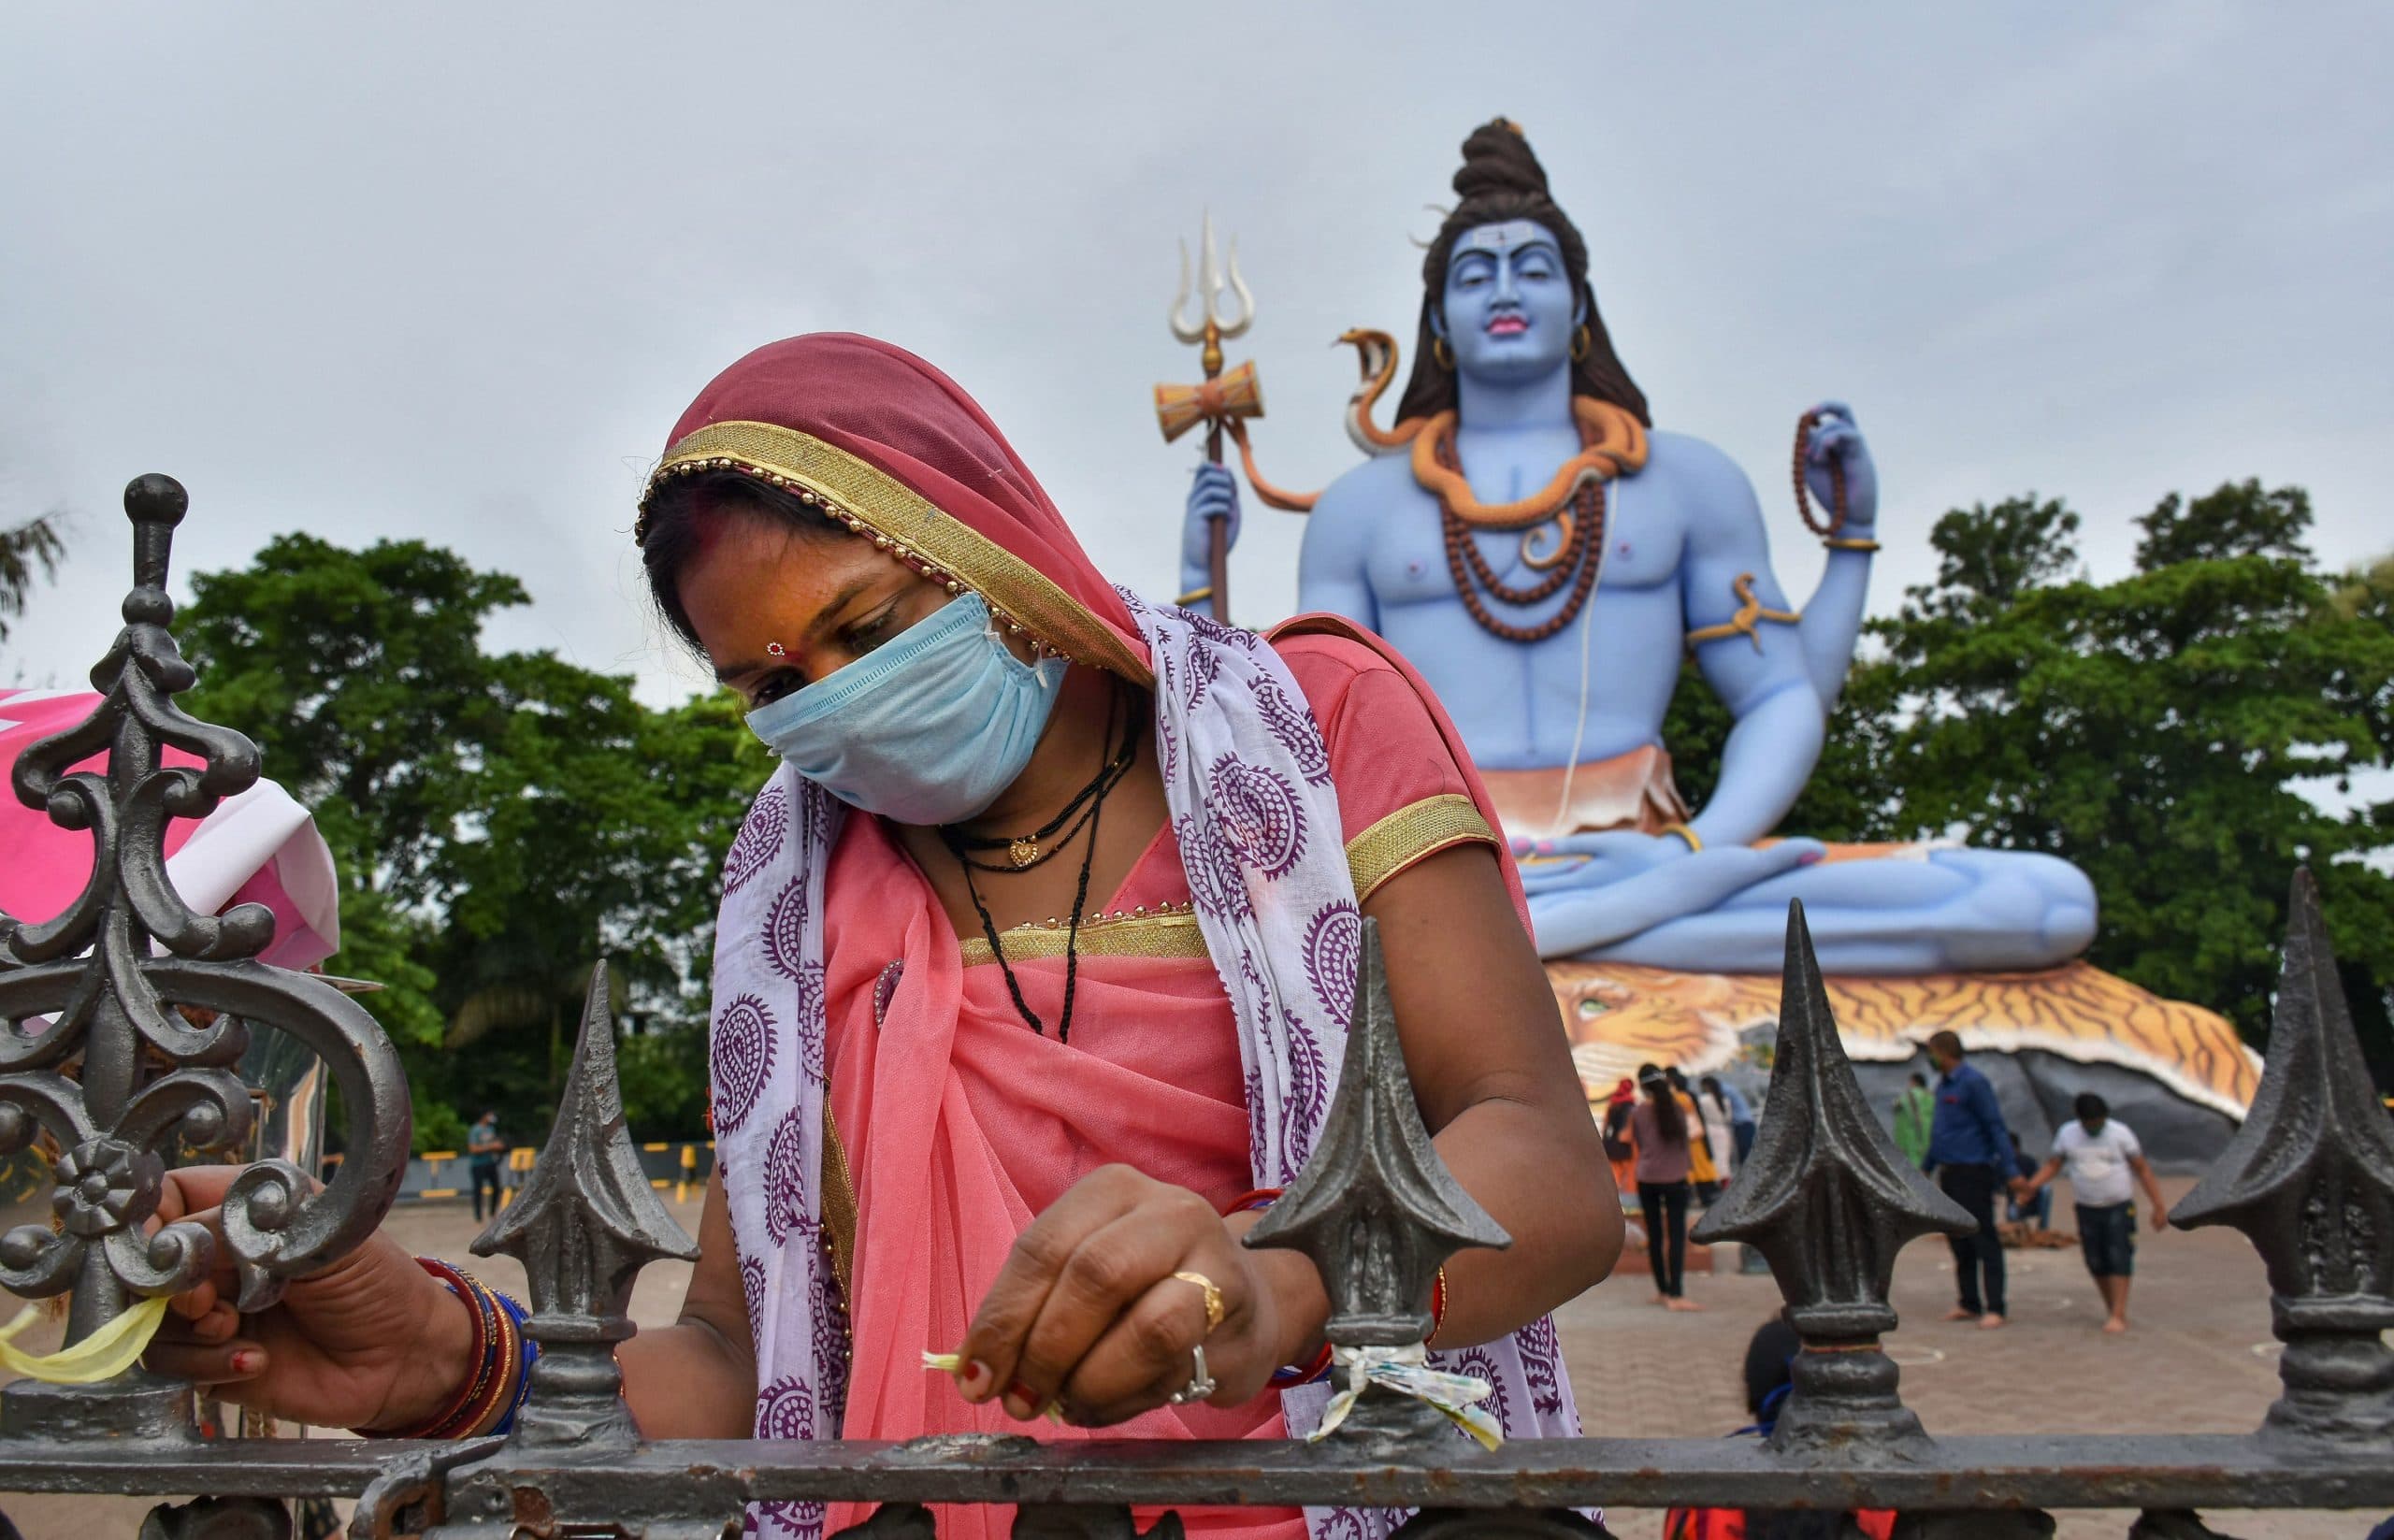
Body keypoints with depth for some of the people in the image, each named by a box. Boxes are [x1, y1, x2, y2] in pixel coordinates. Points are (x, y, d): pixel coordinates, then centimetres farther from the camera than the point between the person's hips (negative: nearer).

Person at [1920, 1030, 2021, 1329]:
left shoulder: (1974, 1083, -12)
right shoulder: (1943, 1084, 15)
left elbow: (1996, 1127, -14)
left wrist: (2010, 1170, -19)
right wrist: (1926, 1167, 29)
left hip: (1973, 1173, -9)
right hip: (1949, 1173, 9)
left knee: (1984, 1240, -5)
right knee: (1958, 1241, 11)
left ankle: (1994, 1309, -1)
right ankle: (1969, 1304, 19)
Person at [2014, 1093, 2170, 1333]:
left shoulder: (2120, 1133, -6)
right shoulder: (2068, 1133, 1)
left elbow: (2143, 1170, -2)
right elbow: (2052, 1165, 5)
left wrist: (2159, 1206, -5)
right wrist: (2031, 1185, -13)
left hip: (2119, 1207, -3)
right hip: (2087, 1209, 3)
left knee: (2118, 1259, -12)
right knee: (2096, 1263, 4)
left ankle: (2118, 1316, -13)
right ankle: (2113, 1311, 19)